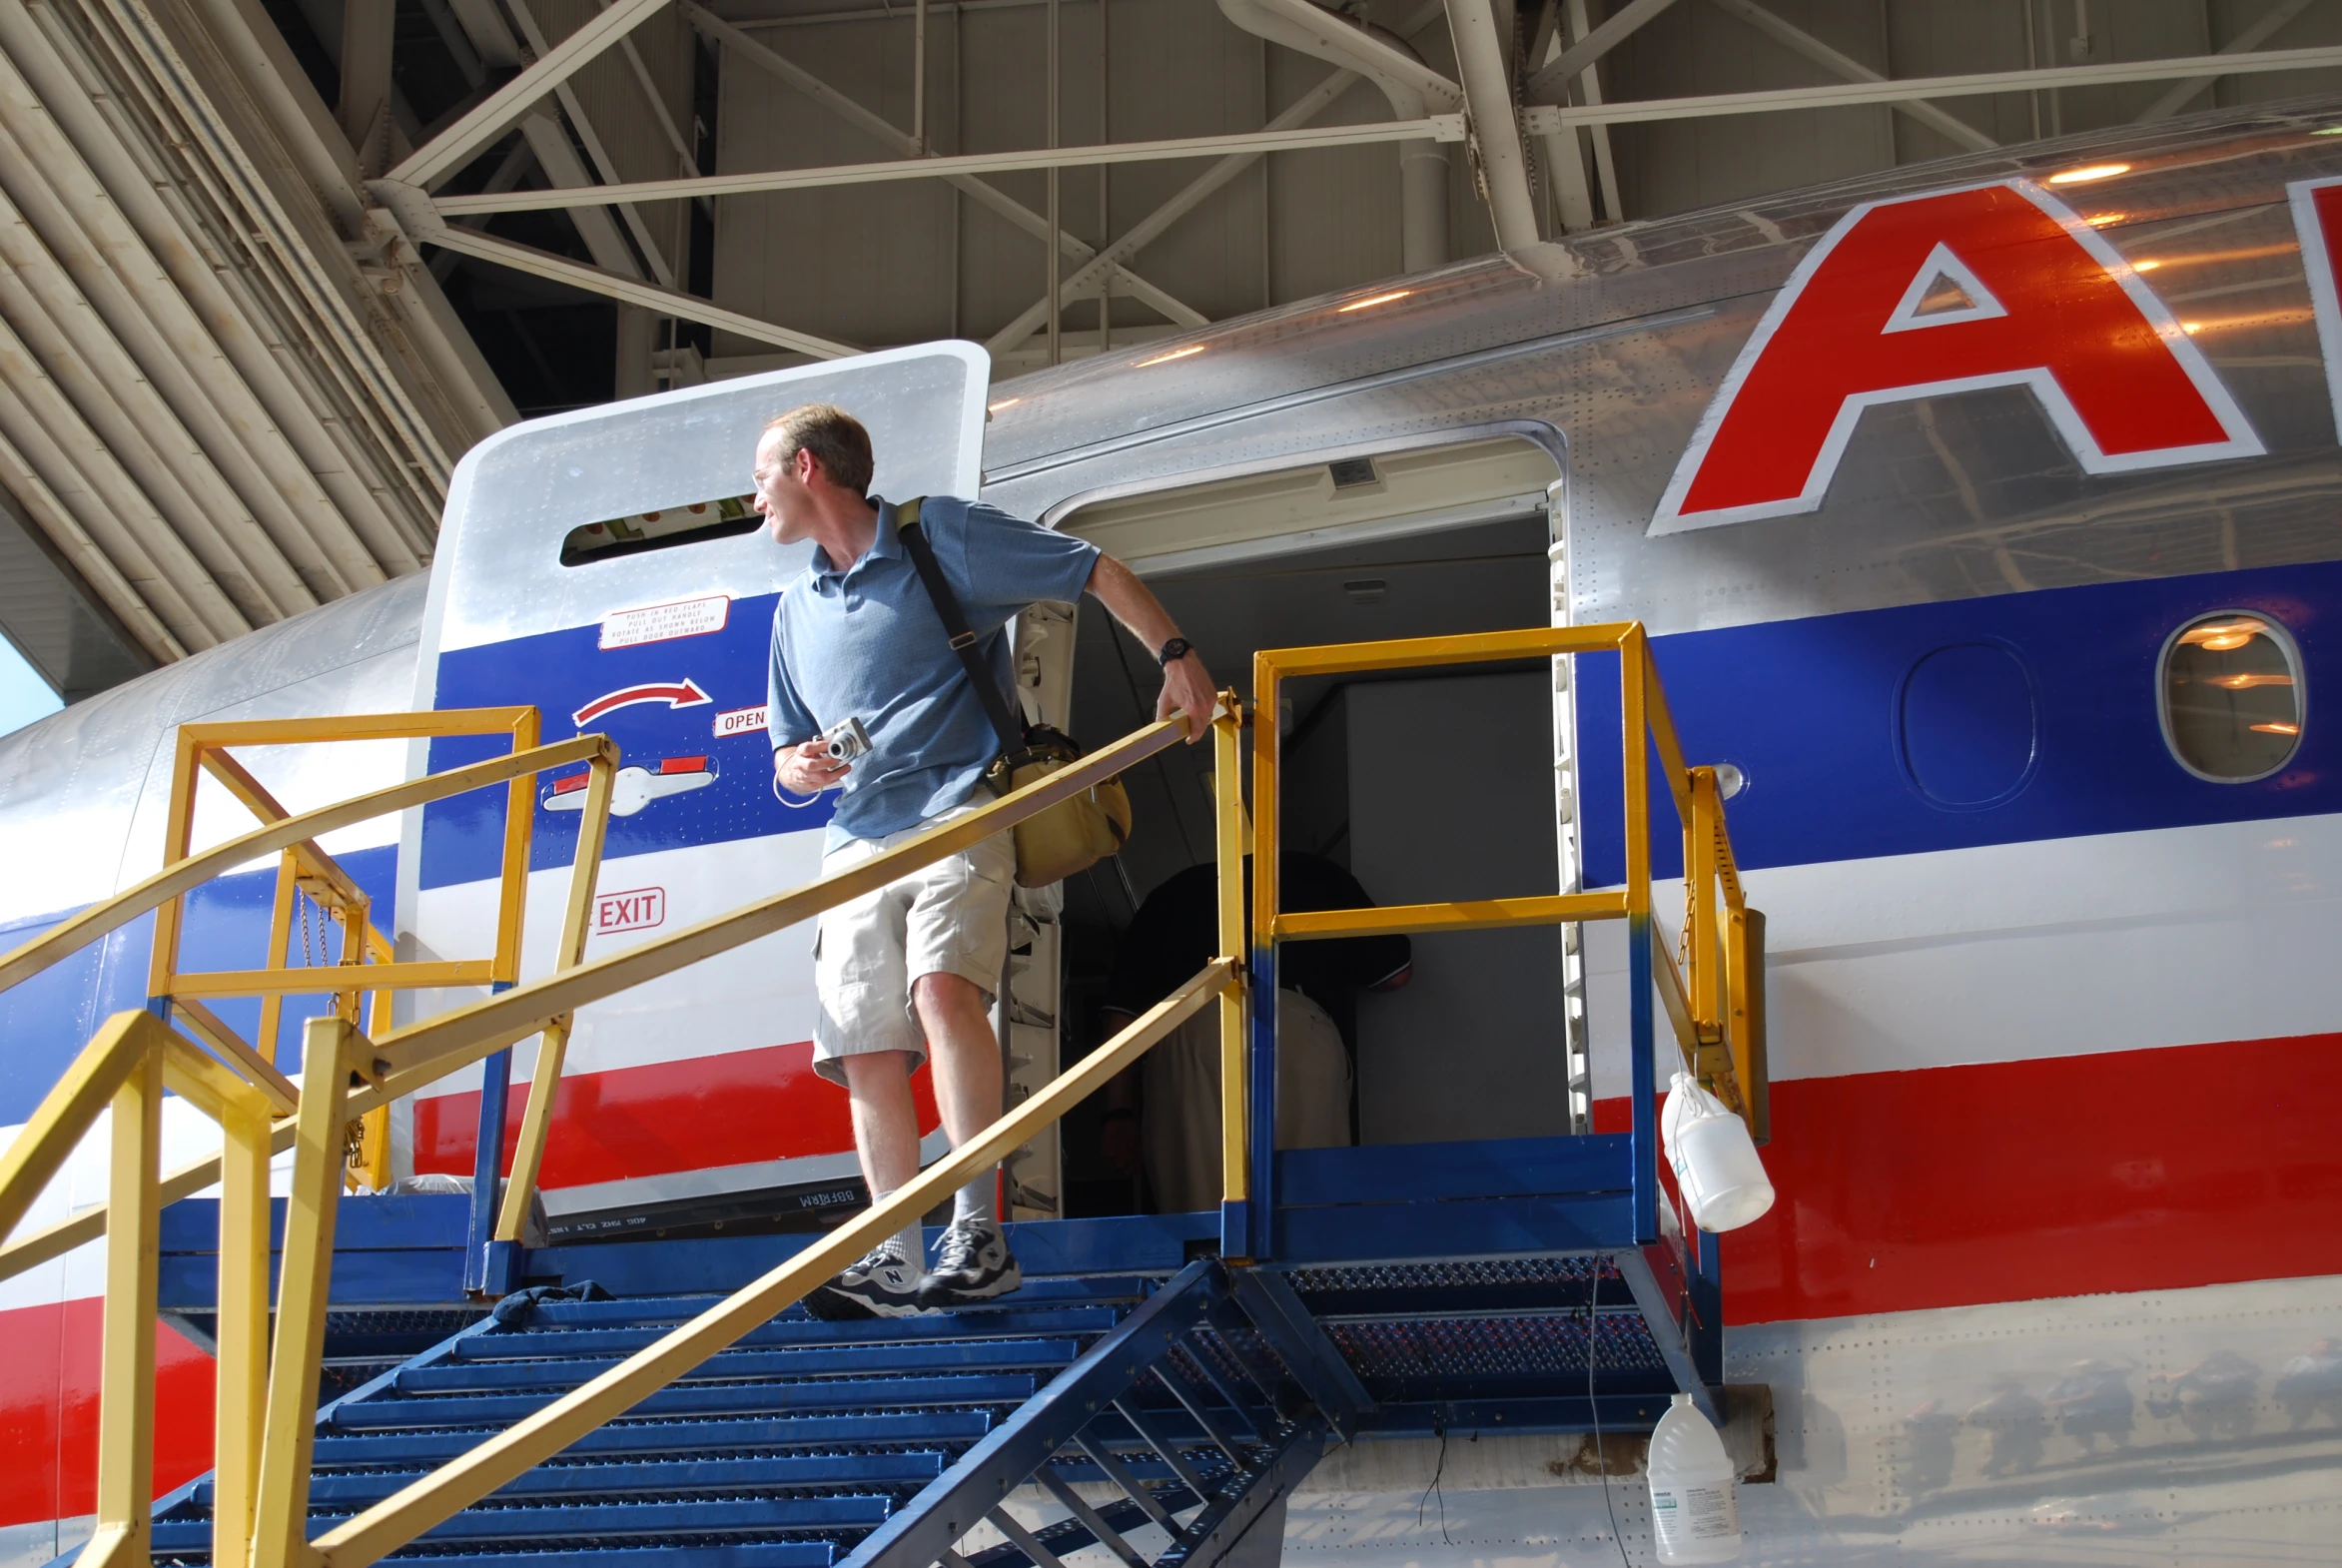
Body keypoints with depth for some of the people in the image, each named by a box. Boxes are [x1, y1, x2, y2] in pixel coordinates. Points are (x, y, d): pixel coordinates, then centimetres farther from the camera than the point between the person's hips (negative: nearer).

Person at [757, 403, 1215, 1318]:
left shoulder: (942, 536, 2)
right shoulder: (796, 611, 22)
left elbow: (1098, 571, 2)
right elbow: (790, 752, 27)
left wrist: (1175, 655, -12)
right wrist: (795, 768, 2)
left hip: (959, 816, -6)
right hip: (859, 842, 7)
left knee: (943, 987, -29)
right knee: (868, 1055, -4)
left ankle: (980, 1236, -30)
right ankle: (899, 1263, -1)